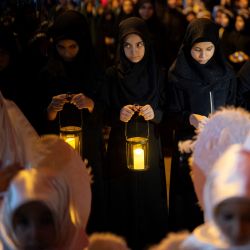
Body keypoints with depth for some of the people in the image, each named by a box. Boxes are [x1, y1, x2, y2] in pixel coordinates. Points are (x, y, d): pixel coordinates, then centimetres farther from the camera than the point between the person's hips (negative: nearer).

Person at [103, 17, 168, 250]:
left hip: (150, 149, 1)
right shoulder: (112, 75, -2)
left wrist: (154, 114, -19)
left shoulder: (158, 74, 0)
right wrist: (118, 115, -20)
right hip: (120, 150, 0)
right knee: (122, 203, 4)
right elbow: (103, 115, 1)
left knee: (150, 202, 6)